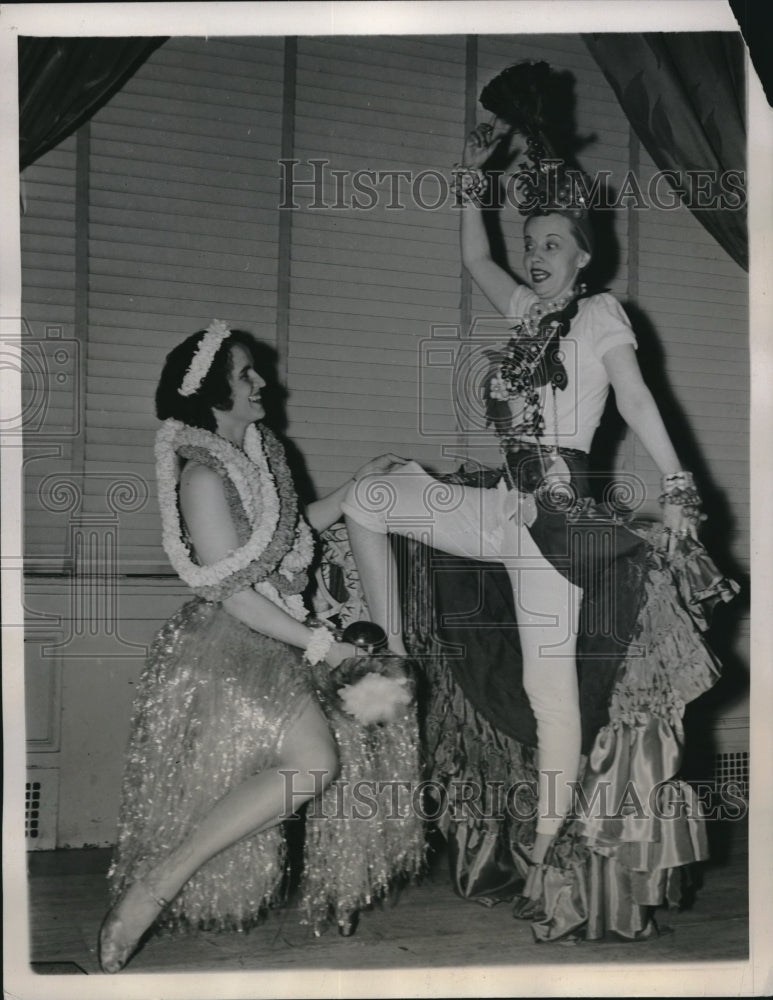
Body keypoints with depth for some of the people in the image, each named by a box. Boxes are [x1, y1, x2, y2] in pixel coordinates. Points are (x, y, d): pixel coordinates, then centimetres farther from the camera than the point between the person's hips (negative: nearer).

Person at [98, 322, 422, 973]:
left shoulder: (258, 452, 9)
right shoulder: (203, 475, -19)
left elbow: (290, 533, 21)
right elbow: (233, 593, -21)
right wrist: (318, 644, -17)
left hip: (273, 644, 10)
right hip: (226, 652, -10)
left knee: (377, 707, 13)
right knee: (313, 763, -24)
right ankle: (153, 884, -19)